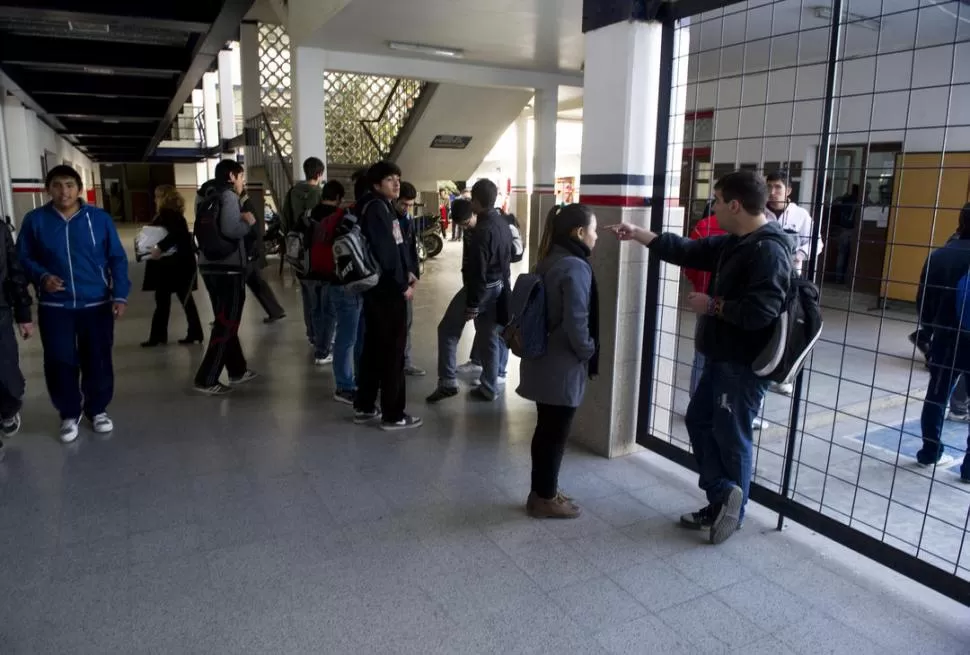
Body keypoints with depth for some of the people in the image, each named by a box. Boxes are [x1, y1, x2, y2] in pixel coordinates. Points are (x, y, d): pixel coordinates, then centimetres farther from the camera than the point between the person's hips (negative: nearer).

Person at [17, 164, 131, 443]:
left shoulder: (99, 218, -1)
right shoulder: (35, 220, 0)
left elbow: (117, 259, 0)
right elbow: (23, 258, 8)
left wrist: (120, 295, -9)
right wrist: (42, 276, -13)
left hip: (97, 304, 0)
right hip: (54, 307, 0)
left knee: (98, 361, 6)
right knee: (60, 363, 4)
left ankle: (97, 410, 26)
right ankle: (69, 414, 24)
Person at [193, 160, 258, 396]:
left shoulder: (208, 196, 15)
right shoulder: (228, 195, -10)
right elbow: (229, 229, -24)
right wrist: (248, 223, -7)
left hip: (210, 266, 9)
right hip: (228, 268, -9)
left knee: (225, 321, 16)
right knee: (227, 325, -3)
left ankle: (237, 370, 27)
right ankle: (206, 380, -2)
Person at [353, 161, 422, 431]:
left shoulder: (383, 207, 17)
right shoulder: (377, 208, -15)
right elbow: (384, 252, -21)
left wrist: (407, 272, 4)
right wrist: (402, 285, -15)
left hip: (379, 288, 10)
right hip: (388, 290, -10)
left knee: (374, 347, 15)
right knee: (393, 351, -3)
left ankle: (364, 407, 25)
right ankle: (393, 415, 6)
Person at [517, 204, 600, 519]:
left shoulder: (549, 261, 8)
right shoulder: (575, 267, -20)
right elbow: (576, 323, -24)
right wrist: (588, 352, -5)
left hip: (543, 360, 9)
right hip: (562, 367, -9)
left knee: (546, 429, 18)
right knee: (555, 433, 5)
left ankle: (541, 492, 31)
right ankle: (546, 499, 20)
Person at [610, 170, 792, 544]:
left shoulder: (769, 250, -22)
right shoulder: (734, 242, 8)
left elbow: (759, 313, -32)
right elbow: (687, 251, 16)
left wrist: (713, 305, -17)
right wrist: (637, 234, 15)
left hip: (744, 364, -10)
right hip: (721, 357, 10)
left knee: (731, 436, 2)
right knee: (699, 421, 15)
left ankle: (731, 511, 17)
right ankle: (722, 500, 22)